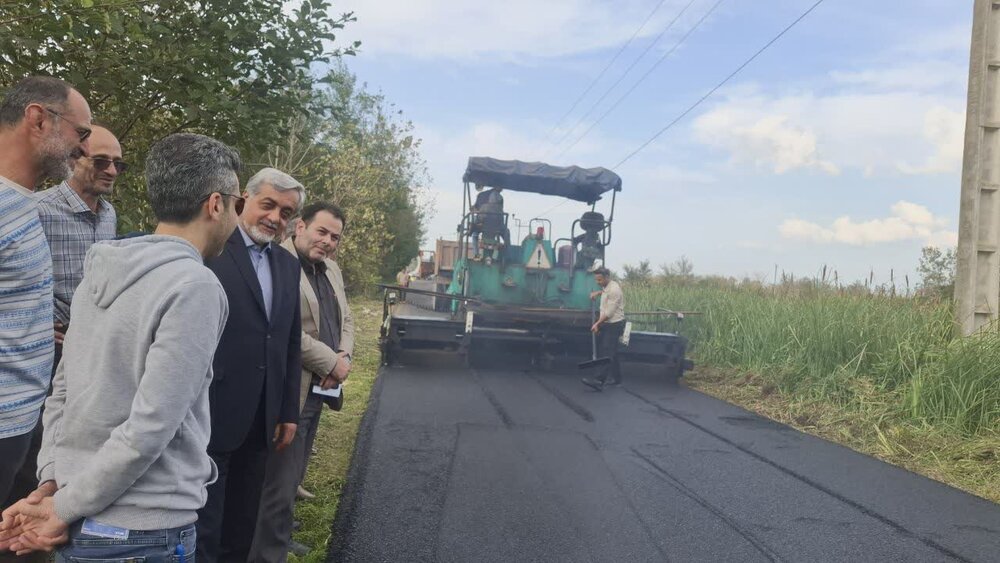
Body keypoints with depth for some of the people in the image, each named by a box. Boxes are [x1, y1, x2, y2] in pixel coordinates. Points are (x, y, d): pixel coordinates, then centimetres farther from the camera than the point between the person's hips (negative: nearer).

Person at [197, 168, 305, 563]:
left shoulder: (289, 266, 11)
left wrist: (289, 411, 12)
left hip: (262, 419, 6)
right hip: (211, 414, -6)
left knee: (243, 524, 19)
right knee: (204, 525, 6)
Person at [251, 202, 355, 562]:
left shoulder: (331, 269, 14)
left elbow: (346, 319, 19)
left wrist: (344, 357, -1)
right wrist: (332, 363, -17)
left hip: (317, 391, 9)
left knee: (291, 479, 22)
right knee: (279, 484, -1)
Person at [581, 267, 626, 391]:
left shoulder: (614, 290, -19)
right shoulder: (606, 287, 10)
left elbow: (609, 313, -21)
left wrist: (597, 324, -14)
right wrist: (598, 292, 20)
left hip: (614, 325, -10)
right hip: (607, 324, 10)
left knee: (607, 353, -15)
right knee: (611, 353, 14)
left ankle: (600, 381, -23)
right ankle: (616, 378, 23)